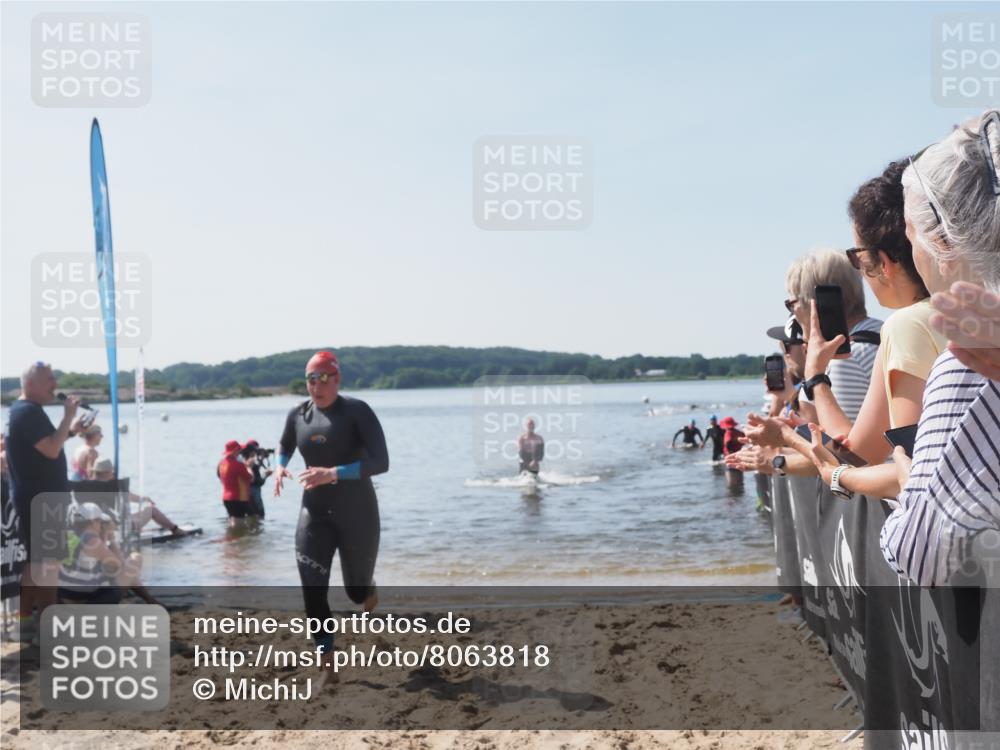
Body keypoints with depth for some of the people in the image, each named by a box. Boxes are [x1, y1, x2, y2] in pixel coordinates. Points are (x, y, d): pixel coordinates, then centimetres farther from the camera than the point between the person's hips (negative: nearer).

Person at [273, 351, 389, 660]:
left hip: (356, 513, -3)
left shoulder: (357, 411, -14)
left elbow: (380, 462, -22)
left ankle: (368, 587, 50)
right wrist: (279, 467, -1)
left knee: (357, 590, 11)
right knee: (312, 587, -10)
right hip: (315, 512, 3)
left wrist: (333, 473, -32)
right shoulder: (298, 415, 1)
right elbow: (284, 446, 22)